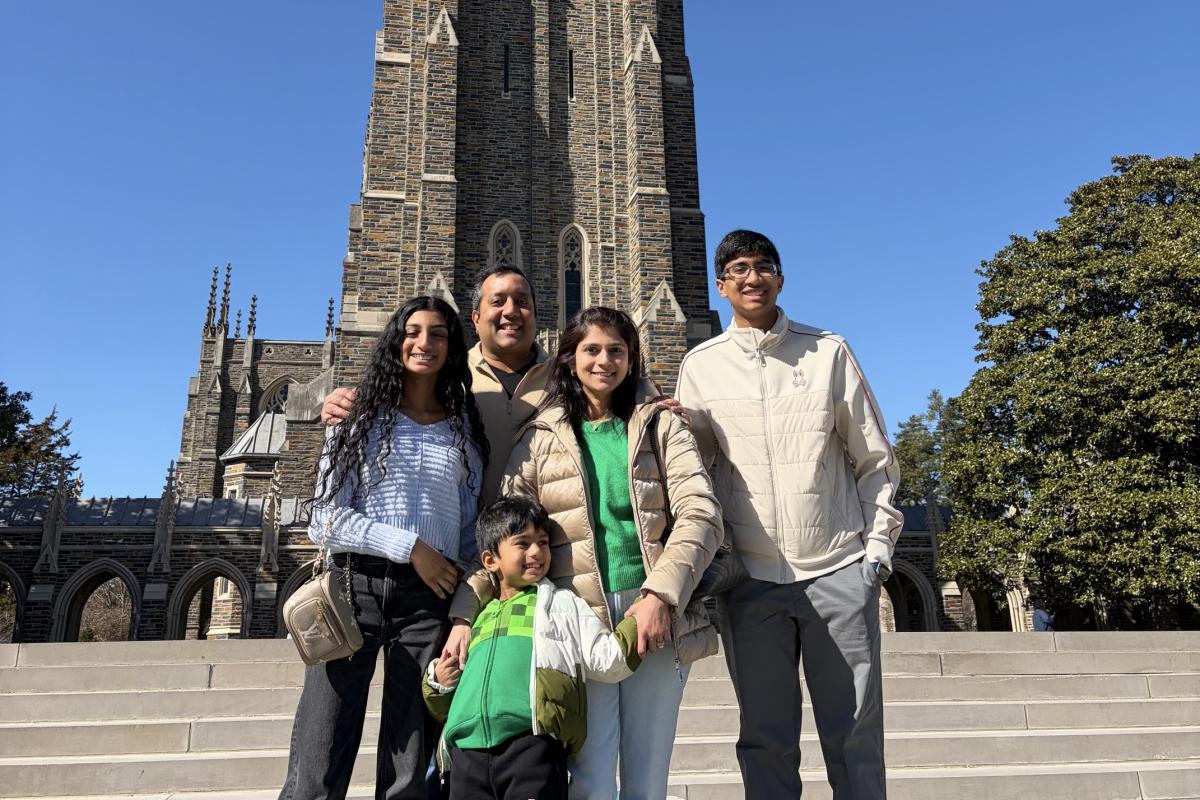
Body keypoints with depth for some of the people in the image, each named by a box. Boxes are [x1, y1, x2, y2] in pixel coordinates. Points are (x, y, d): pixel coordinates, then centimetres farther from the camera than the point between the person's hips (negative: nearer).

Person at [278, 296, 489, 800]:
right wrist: (412, 547, -9)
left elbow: (472, 530, 12)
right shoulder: (359, 418, 8)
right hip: (354, 587, -1)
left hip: (429, 599, 2)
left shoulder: (466, 431, 12)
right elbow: (328, 517, -1)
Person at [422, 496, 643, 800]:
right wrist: (438, 683, 9)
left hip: (532, 745, -4)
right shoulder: (478, 619, 22)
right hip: (467, 752, 4)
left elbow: (607, 660, 2)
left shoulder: (560, 604, 11)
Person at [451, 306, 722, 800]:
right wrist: (465, 614, -6)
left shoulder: (661, 427, 8)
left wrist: (660, 596, -15)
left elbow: (700, 515, -2)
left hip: (657, 613, 1)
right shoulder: (541, 437, 8)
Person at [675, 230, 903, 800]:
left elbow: (874, 460, 7)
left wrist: (878, 549, 2)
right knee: (765, 737, 8)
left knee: (855, 734, 7)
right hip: (750, 578, 1)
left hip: (840, 571, 0)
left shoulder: (829, 352, 6)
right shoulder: (699, 366, 7)